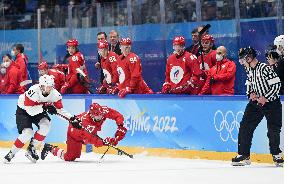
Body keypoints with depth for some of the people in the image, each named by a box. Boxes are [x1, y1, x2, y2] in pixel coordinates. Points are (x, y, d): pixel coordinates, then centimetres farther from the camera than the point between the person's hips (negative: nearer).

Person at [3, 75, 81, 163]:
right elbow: (30, 109, -34)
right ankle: (11, 153, -4)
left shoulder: (55, 94, -19)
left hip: (39, 111, 5)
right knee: (27, 132, -21)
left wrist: (72, 118, -20)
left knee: (46, 125, -21)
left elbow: (60, 110, -9)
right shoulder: (33, 91, -35)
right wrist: (44, 107, -42)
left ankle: (31, 149, -6)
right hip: (23, 110, -5)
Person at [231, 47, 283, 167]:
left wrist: (265, 98, -21)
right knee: (245, 127, -2)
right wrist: (251, 93, -1)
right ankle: (243, 155, 3)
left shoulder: (265, 68, -19)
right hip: (256, 102, 7)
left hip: (271, 103, -7)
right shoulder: (250, 70, 5)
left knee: (273, 130, -6)